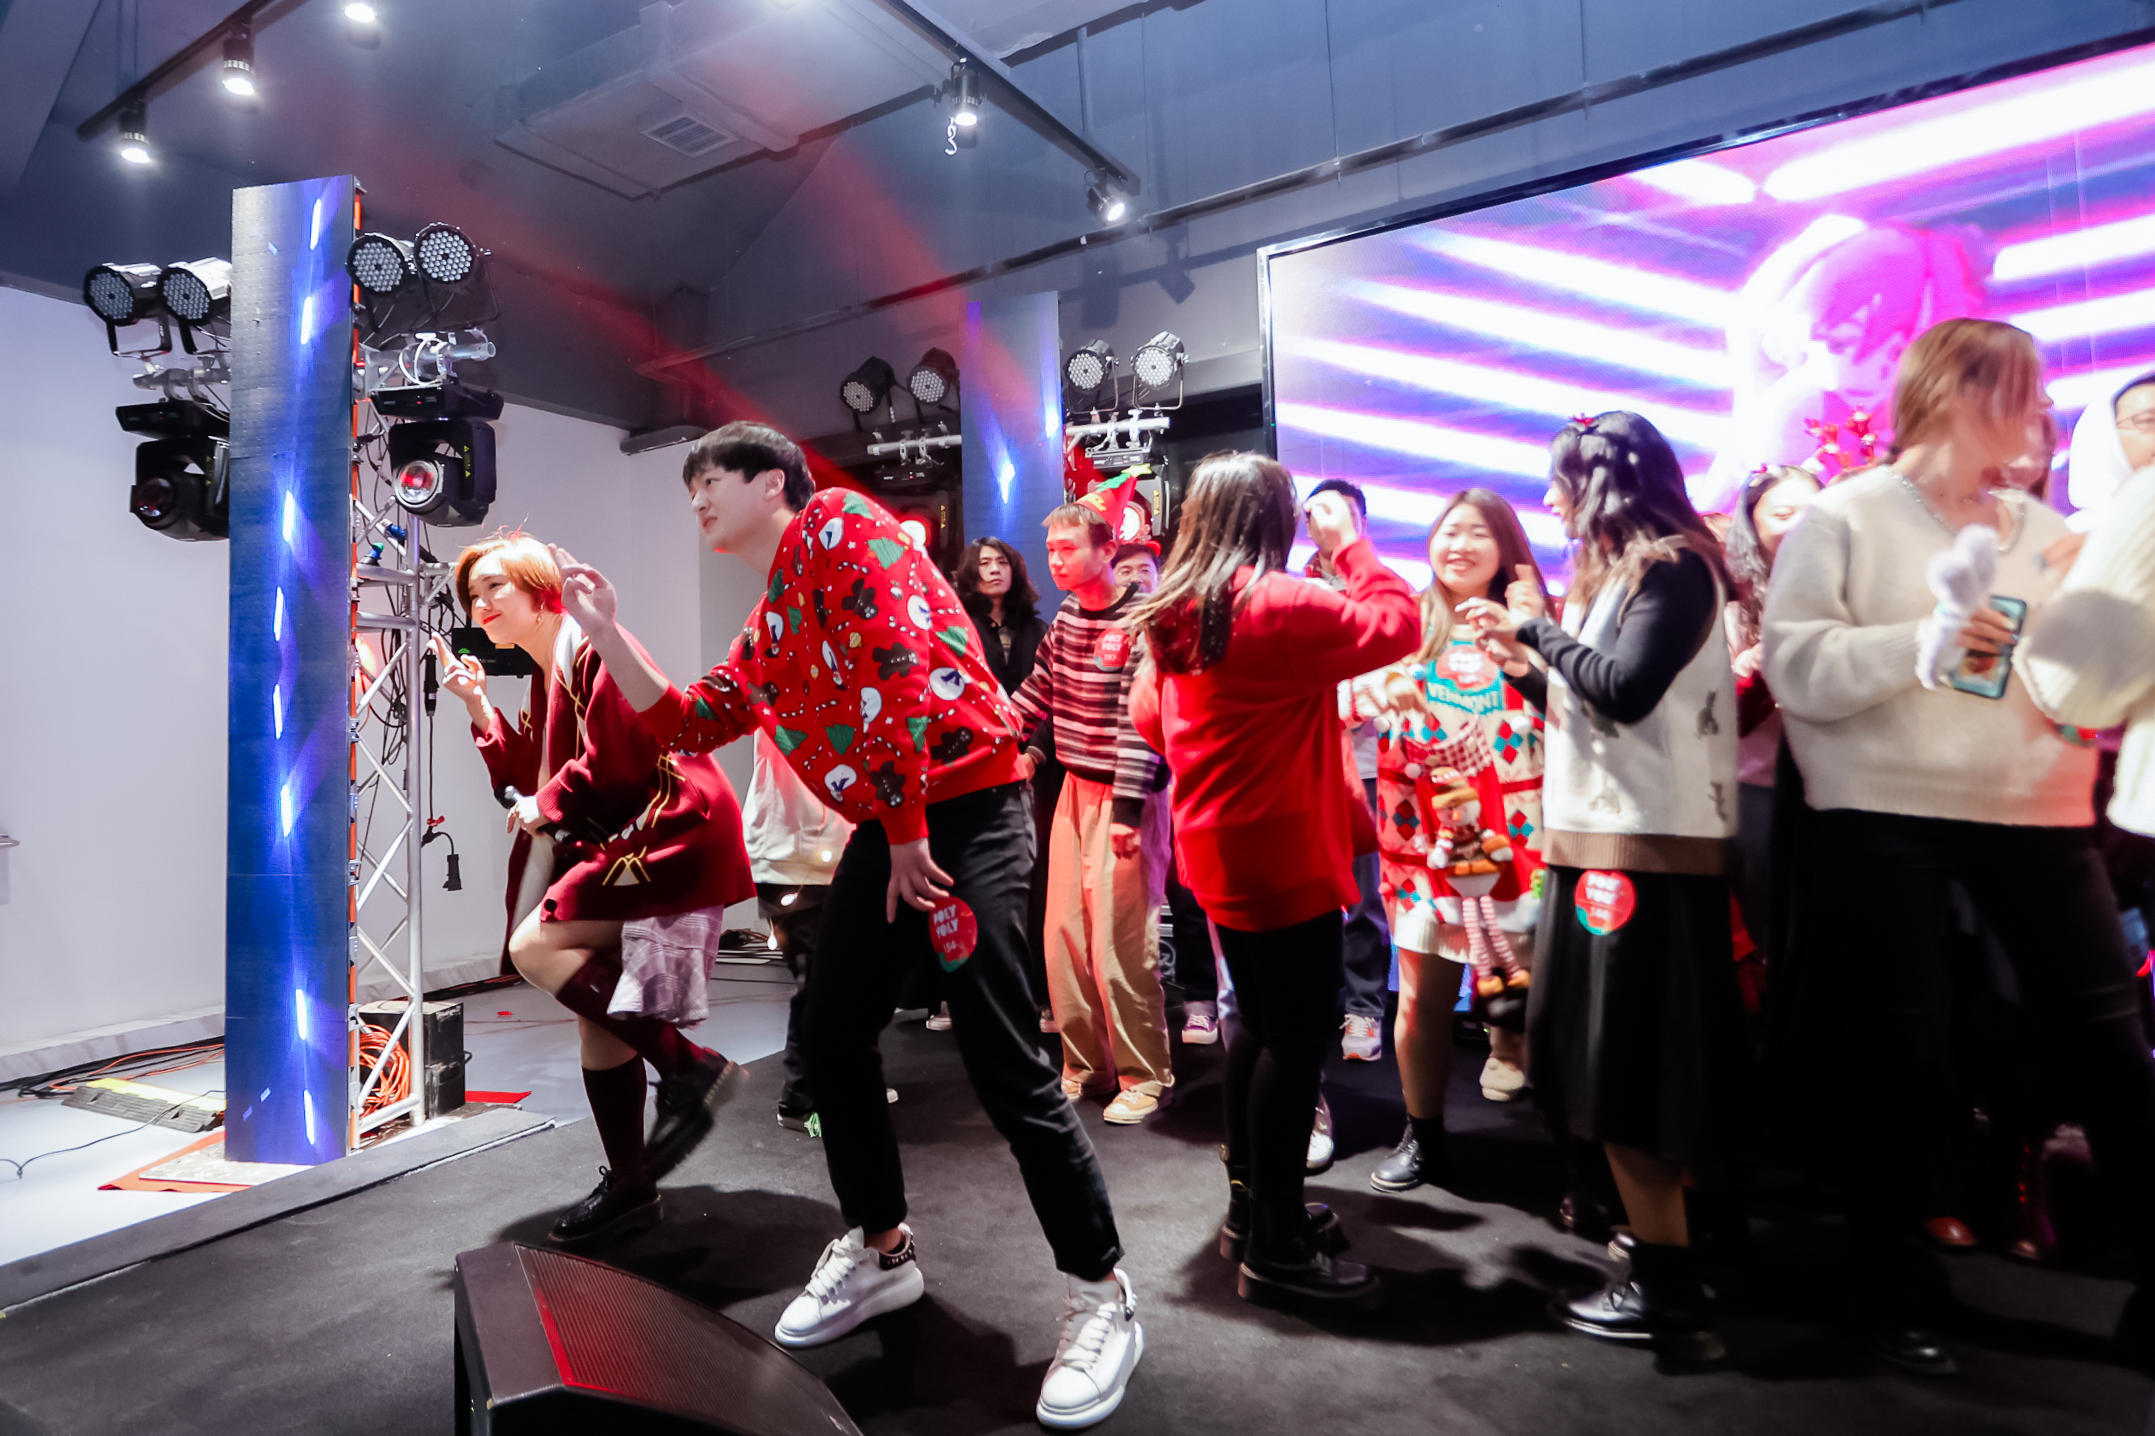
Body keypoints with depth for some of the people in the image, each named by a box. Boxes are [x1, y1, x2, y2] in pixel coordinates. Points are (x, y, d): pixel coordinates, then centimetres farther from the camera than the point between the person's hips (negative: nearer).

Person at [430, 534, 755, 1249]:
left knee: (535, 946, -20)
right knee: (597, 1016, 10)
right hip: (616, 844, 10)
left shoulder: (596, 651, -10)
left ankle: (689, 1069, -12)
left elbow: (617, 759, -20)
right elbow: (531, 779, 13)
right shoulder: (545, 676, 20)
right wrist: (478, 708, 8)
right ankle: (629, 1185, 22)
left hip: (671, 833, -10)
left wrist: (548, 805, -6)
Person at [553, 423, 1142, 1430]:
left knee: (1004, 1064, -10)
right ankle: (879, 1251, 33)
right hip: (887, 830, 9)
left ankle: (1101, 1295, 9)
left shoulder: (837, 523, -4)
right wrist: (603, 628, 21)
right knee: (832, 1036, 11)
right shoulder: (763, 637, 23)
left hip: (965, 809, -9)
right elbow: (682, 723, 26)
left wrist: (909, 832, -16)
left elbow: (899, 663, -17)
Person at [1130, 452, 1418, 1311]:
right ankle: (1277, 1250, 9)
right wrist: (1350, 545, 0)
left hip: (1219, 851, 9)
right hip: (1281, 854, -9)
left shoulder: (1174, 614, 8)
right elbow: (1396, 625, -11)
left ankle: (1251, 1206, 32)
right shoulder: (1277, 603, -17)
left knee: (1261, 1023, 19)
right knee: (1299, 1033, -1)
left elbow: (1151, 721, 16)